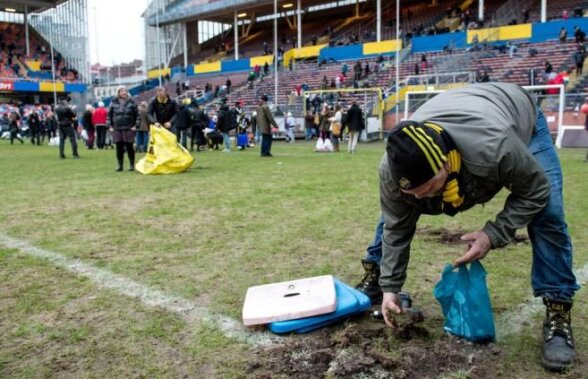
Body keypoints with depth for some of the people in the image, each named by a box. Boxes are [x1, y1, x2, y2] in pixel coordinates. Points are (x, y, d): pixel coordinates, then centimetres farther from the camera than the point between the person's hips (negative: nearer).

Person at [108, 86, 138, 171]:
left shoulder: (131, 102, 2)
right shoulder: (114, 102, 5)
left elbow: (137, 114, 3)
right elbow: (109, 114, 11)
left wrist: (135, 125, -4)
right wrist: (110, 126, 5)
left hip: (129, 129, -2)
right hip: (117, 129, 2)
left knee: (129, 147, 0)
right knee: (119, 148, 3)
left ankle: (132, 165, 9)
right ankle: (120, 165, 12)